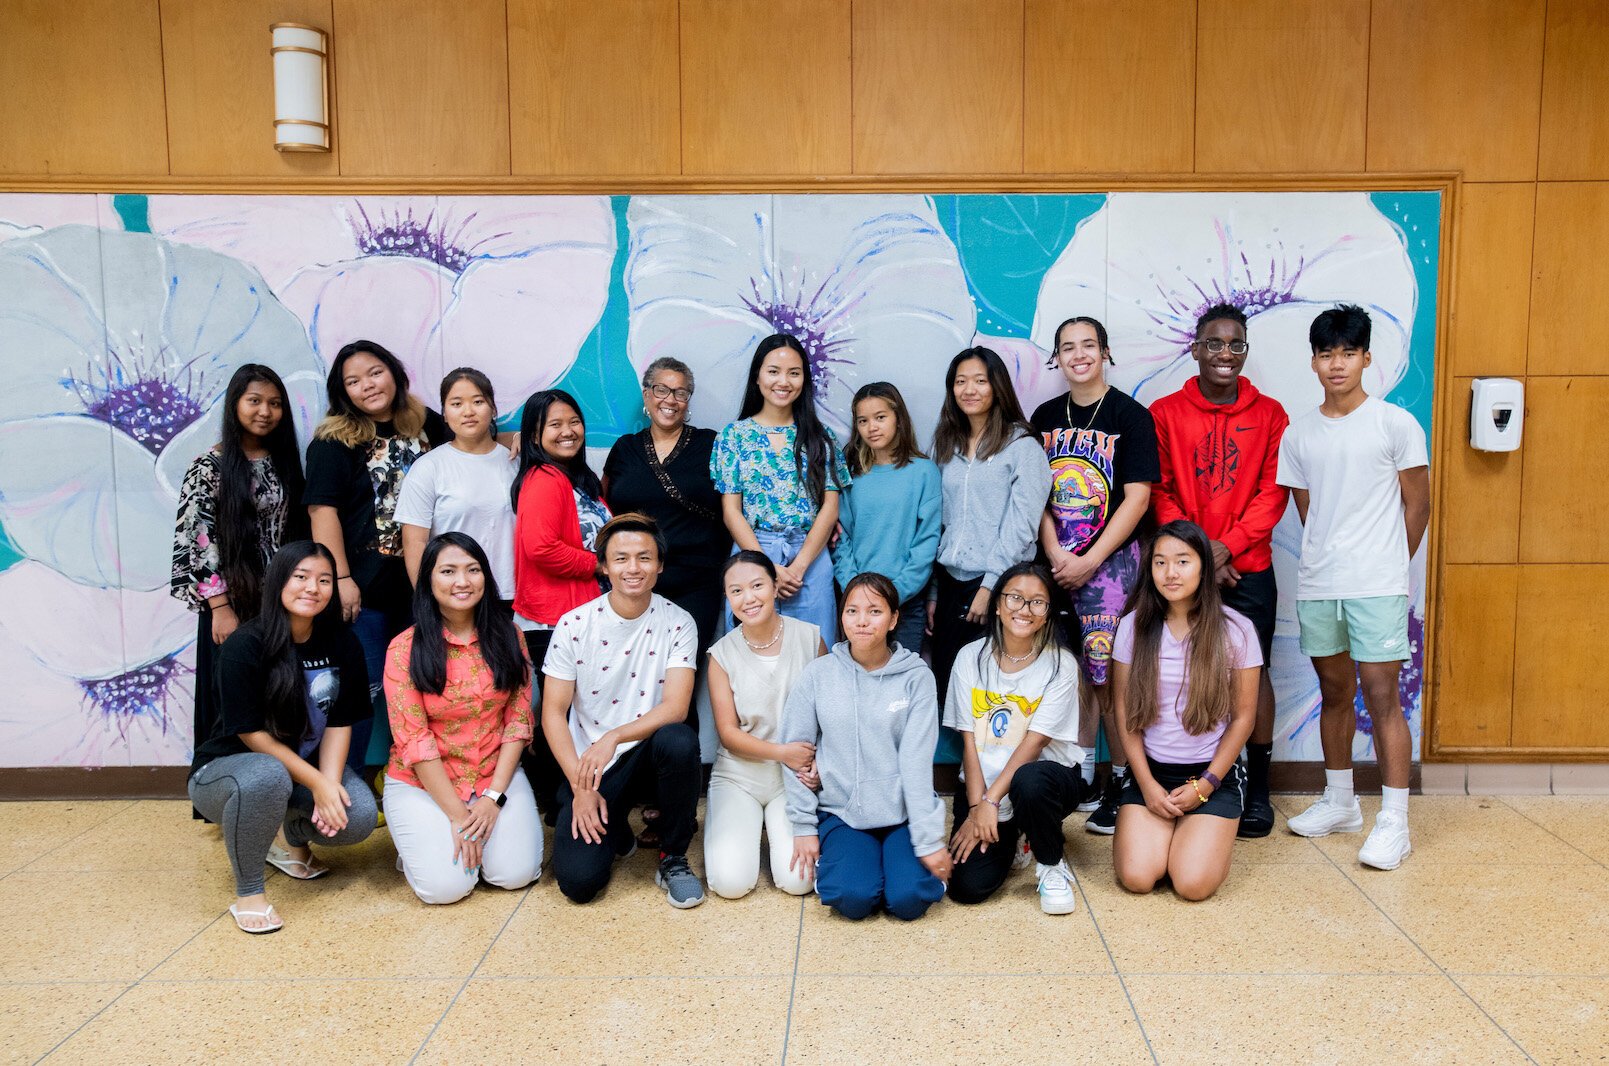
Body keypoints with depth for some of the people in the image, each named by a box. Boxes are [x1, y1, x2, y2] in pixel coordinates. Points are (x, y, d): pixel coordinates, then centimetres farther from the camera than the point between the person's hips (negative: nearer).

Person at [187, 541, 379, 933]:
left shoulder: (342, 644, -6)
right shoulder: (244, 646, -20)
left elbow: (340, 722, -4)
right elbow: (252, 733, -19)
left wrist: (329, 785, -20)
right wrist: (315, 783, -23)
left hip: (310, 767, 5)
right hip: (228, 768, -4)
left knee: (360, 817, -24)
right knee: (266, 777, -40)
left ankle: (290, 836, 13)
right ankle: (247, 891, -15)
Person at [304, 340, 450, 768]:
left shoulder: (426, 424, 8)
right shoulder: (334, 441, -5)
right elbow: (322, 510, -12)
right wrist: (341, 579, -19)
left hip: (418, 584, 5)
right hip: (365, 589, -4)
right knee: (363, 690, 2)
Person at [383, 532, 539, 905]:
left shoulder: (507, 635, -1)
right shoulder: (405, 649, -9)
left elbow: (518, 719, -2)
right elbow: (414, 740, -11)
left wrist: (494, 797, -11)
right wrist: (457, 814, -14)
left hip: (497, 775, 2)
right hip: (423, 783, -2)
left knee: (516, 872, -16)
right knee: (446, 884, -18)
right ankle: (421, 838, 14)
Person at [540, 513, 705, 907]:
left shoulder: (678, 623, -6)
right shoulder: (574, 624, -6)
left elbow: (675, 708, -15)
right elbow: (553, 713, -4)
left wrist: (613, 737, -29)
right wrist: (581, 788, -13)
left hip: (648, 757, 0)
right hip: (589, 767, 0)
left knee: (679, 740, -35)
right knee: (578, 880, -19)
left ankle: (673, 858, -10)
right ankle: (611, 826, 18)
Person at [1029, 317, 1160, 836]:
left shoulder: (1130, 415, -2)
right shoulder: (1046, 417, 11)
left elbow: (1137, 498, -8)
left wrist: (1088, 561, -12)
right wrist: (1056, 556, -6)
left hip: (1111, 560, -4)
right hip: (1057, 562, 4)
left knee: (1110, 675, -6)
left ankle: (1122, 781, 7)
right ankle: (1082, 776, 19)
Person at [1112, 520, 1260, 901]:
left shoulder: (1236, 630, -7)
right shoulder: (1133, 626, -3)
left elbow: (1243, 717, -1)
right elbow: (1125, 712, 1)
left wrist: (1205, 785, -7)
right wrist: (1147, 784, -6)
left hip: (1213, 772, -1)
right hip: (1149, 770, 1)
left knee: (1194, 883, -18)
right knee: (1136, 877, -16)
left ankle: (1211, 834, 16)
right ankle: (1161, 826, 16)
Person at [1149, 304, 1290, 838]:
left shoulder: (1269, 413, 4)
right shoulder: (1165, 412, 3)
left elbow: (1274, 492, -1)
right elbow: (1157, 492, -1)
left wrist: (1227, 545, -13)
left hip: (1249, 569, 0)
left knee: (1254, 672, 4)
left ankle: (1258, 788, 17)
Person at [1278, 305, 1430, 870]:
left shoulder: (1396, 424, -2)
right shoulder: (1298, 434, 8)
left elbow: (1417, 505, 2)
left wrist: (1386, 567, 3)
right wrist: (1328, 561, 6)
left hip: (1377, 587, -4)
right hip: (1316, 586, 4)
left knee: (1381, 698, -4)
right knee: (1334, 692, 15)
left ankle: (1393, 822, 4)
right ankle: (1340, 802, 28)